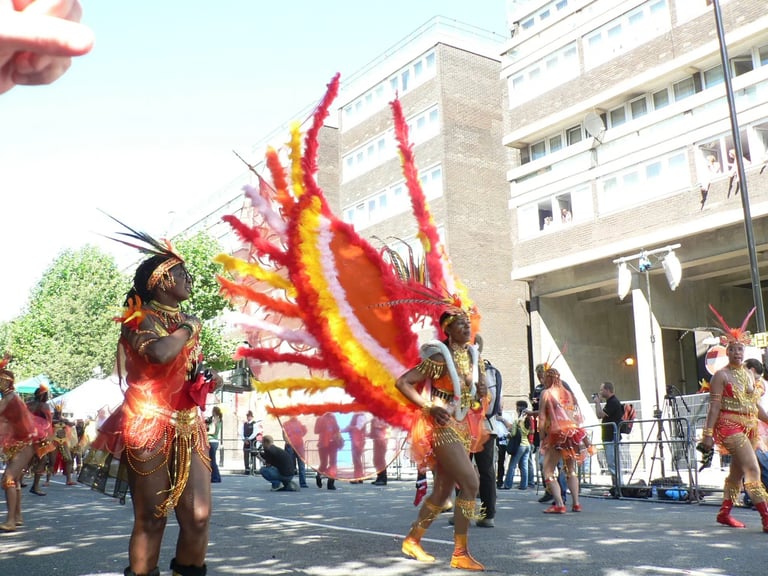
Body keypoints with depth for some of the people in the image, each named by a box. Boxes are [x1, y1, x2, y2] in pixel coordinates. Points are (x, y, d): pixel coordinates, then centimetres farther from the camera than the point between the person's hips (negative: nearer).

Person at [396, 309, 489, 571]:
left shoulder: (473, 355, 8)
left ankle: (412, 540, 28)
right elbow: (402, 383, -16)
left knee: (442, 492, 12)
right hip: (443, 428, -8)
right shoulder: (440, 358, -15)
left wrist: (483, 390, -2)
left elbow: (481, 386, 22)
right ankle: (460, 553, -6)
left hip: (463, 429, 8)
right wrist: (429, 407, -20)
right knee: (471, 483, -16)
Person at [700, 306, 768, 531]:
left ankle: (724, 513, 22)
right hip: (730, 426, -7)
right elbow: (714, 406, -11)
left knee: (737, 471, 11)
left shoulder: (749, 374, 15)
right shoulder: (721, 375, -6)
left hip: (750, 427, 7)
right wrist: (708, 434, -15)